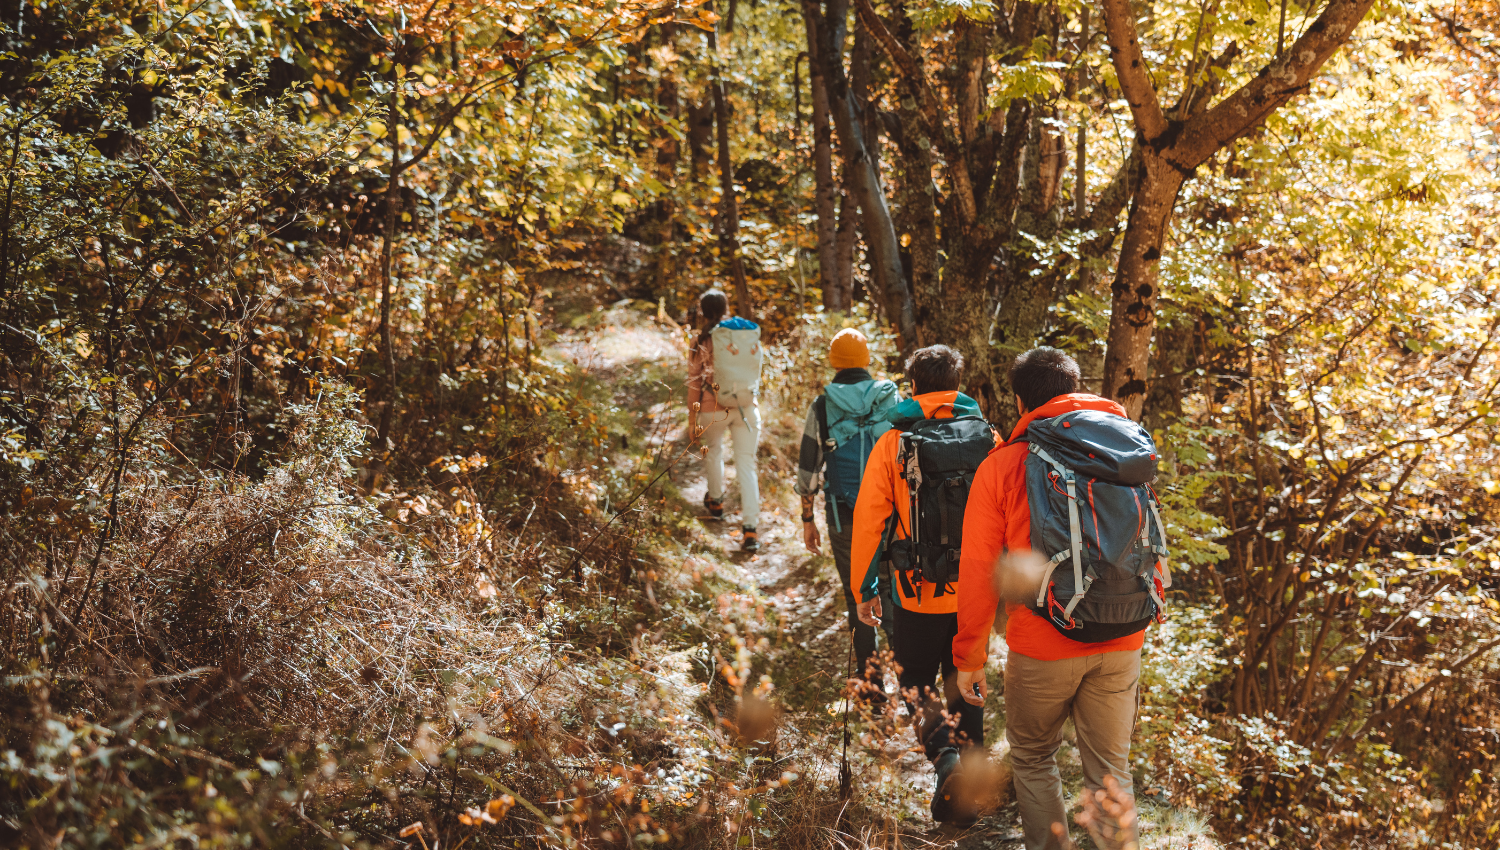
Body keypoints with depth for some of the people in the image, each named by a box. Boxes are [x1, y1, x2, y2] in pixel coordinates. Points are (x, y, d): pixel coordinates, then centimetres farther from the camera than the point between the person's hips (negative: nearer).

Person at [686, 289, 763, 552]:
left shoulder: (701, 343, -8)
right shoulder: (750, 335, 0)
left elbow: (694, 384, -6)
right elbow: (755, 372, 10)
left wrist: (692, 420, 2)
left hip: (714, 409, -1)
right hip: (747, 408, 2)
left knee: (714, 452, 28)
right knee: (746, 464, 2)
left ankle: (716, 500, 49)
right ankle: (750, 529, -6)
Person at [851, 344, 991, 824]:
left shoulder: (892, 443, -7)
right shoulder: (987, 439, -2)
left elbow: (868, 519, -7)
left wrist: (864, 588, 3)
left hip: (917, 592, -2)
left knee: (917, 684, 14)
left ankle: (945, 755, -10)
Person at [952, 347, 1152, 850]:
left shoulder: (1000, 467, -5)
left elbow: (978, 572, -5)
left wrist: (968, 658, 2)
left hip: (1041, 647, -3)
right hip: (1120, 643, 3)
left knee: (1033, 760, 17)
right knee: (1110, 768, 13)